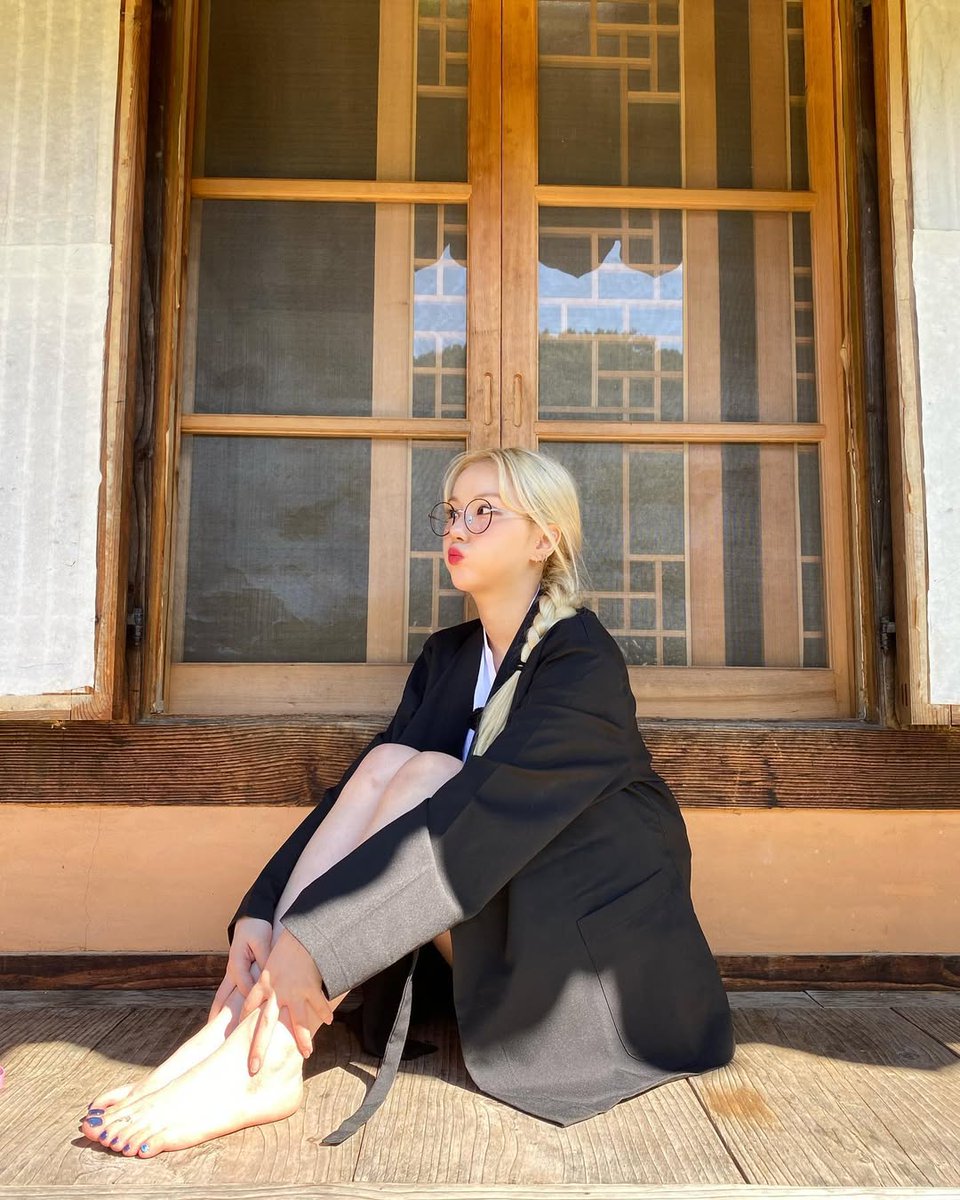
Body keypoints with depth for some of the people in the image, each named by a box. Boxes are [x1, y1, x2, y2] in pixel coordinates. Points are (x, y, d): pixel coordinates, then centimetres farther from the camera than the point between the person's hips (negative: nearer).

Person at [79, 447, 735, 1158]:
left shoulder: (584, 659, -17)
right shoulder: (447, 656, 5)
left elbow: (494, 810, -31)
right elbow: (363, 789, -4)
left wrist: (316, 940, -35)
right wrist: (261, 913, -19)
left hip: (591, 933, -5)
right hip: (494, 942, 6)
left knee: (427, 776, -26)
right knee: (385, 762, -17)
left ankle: (262, 1057, -30)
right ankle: (238, 1020, -25)